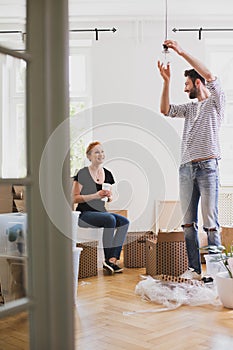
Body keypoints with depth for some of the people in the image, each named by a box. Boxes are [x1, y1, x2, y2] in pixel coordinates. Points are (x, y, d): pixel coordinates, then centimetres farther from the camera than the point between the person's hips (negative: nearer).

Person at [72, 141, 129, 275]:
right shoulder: (83, 174, -6)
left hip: (102, 212, 6)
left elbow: (111, 199, 18)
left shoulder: (107, 174, 12)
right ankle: (107, 260, -22)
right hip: (84, 214, -6)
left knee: (125, 222, -20)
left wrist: (110, 195, -7)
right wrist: (95, 196, -20)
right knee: (110, 219, -32)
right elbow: (75, 198, -10)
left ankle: (112, 259, -21)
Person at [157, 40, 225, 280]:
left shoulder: (215, 102, 5)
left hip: (207, 166, -6)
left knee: (210, 222, -6)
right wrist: (166, 80, 7)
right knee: (188, 222, 4)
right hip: (186, 168, 6)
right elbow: (165, 110, 14)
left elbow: (210, 76, -11)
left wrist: (181, 52, -11)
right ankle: (194, 268, 9)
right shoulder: (190, 108, 24)